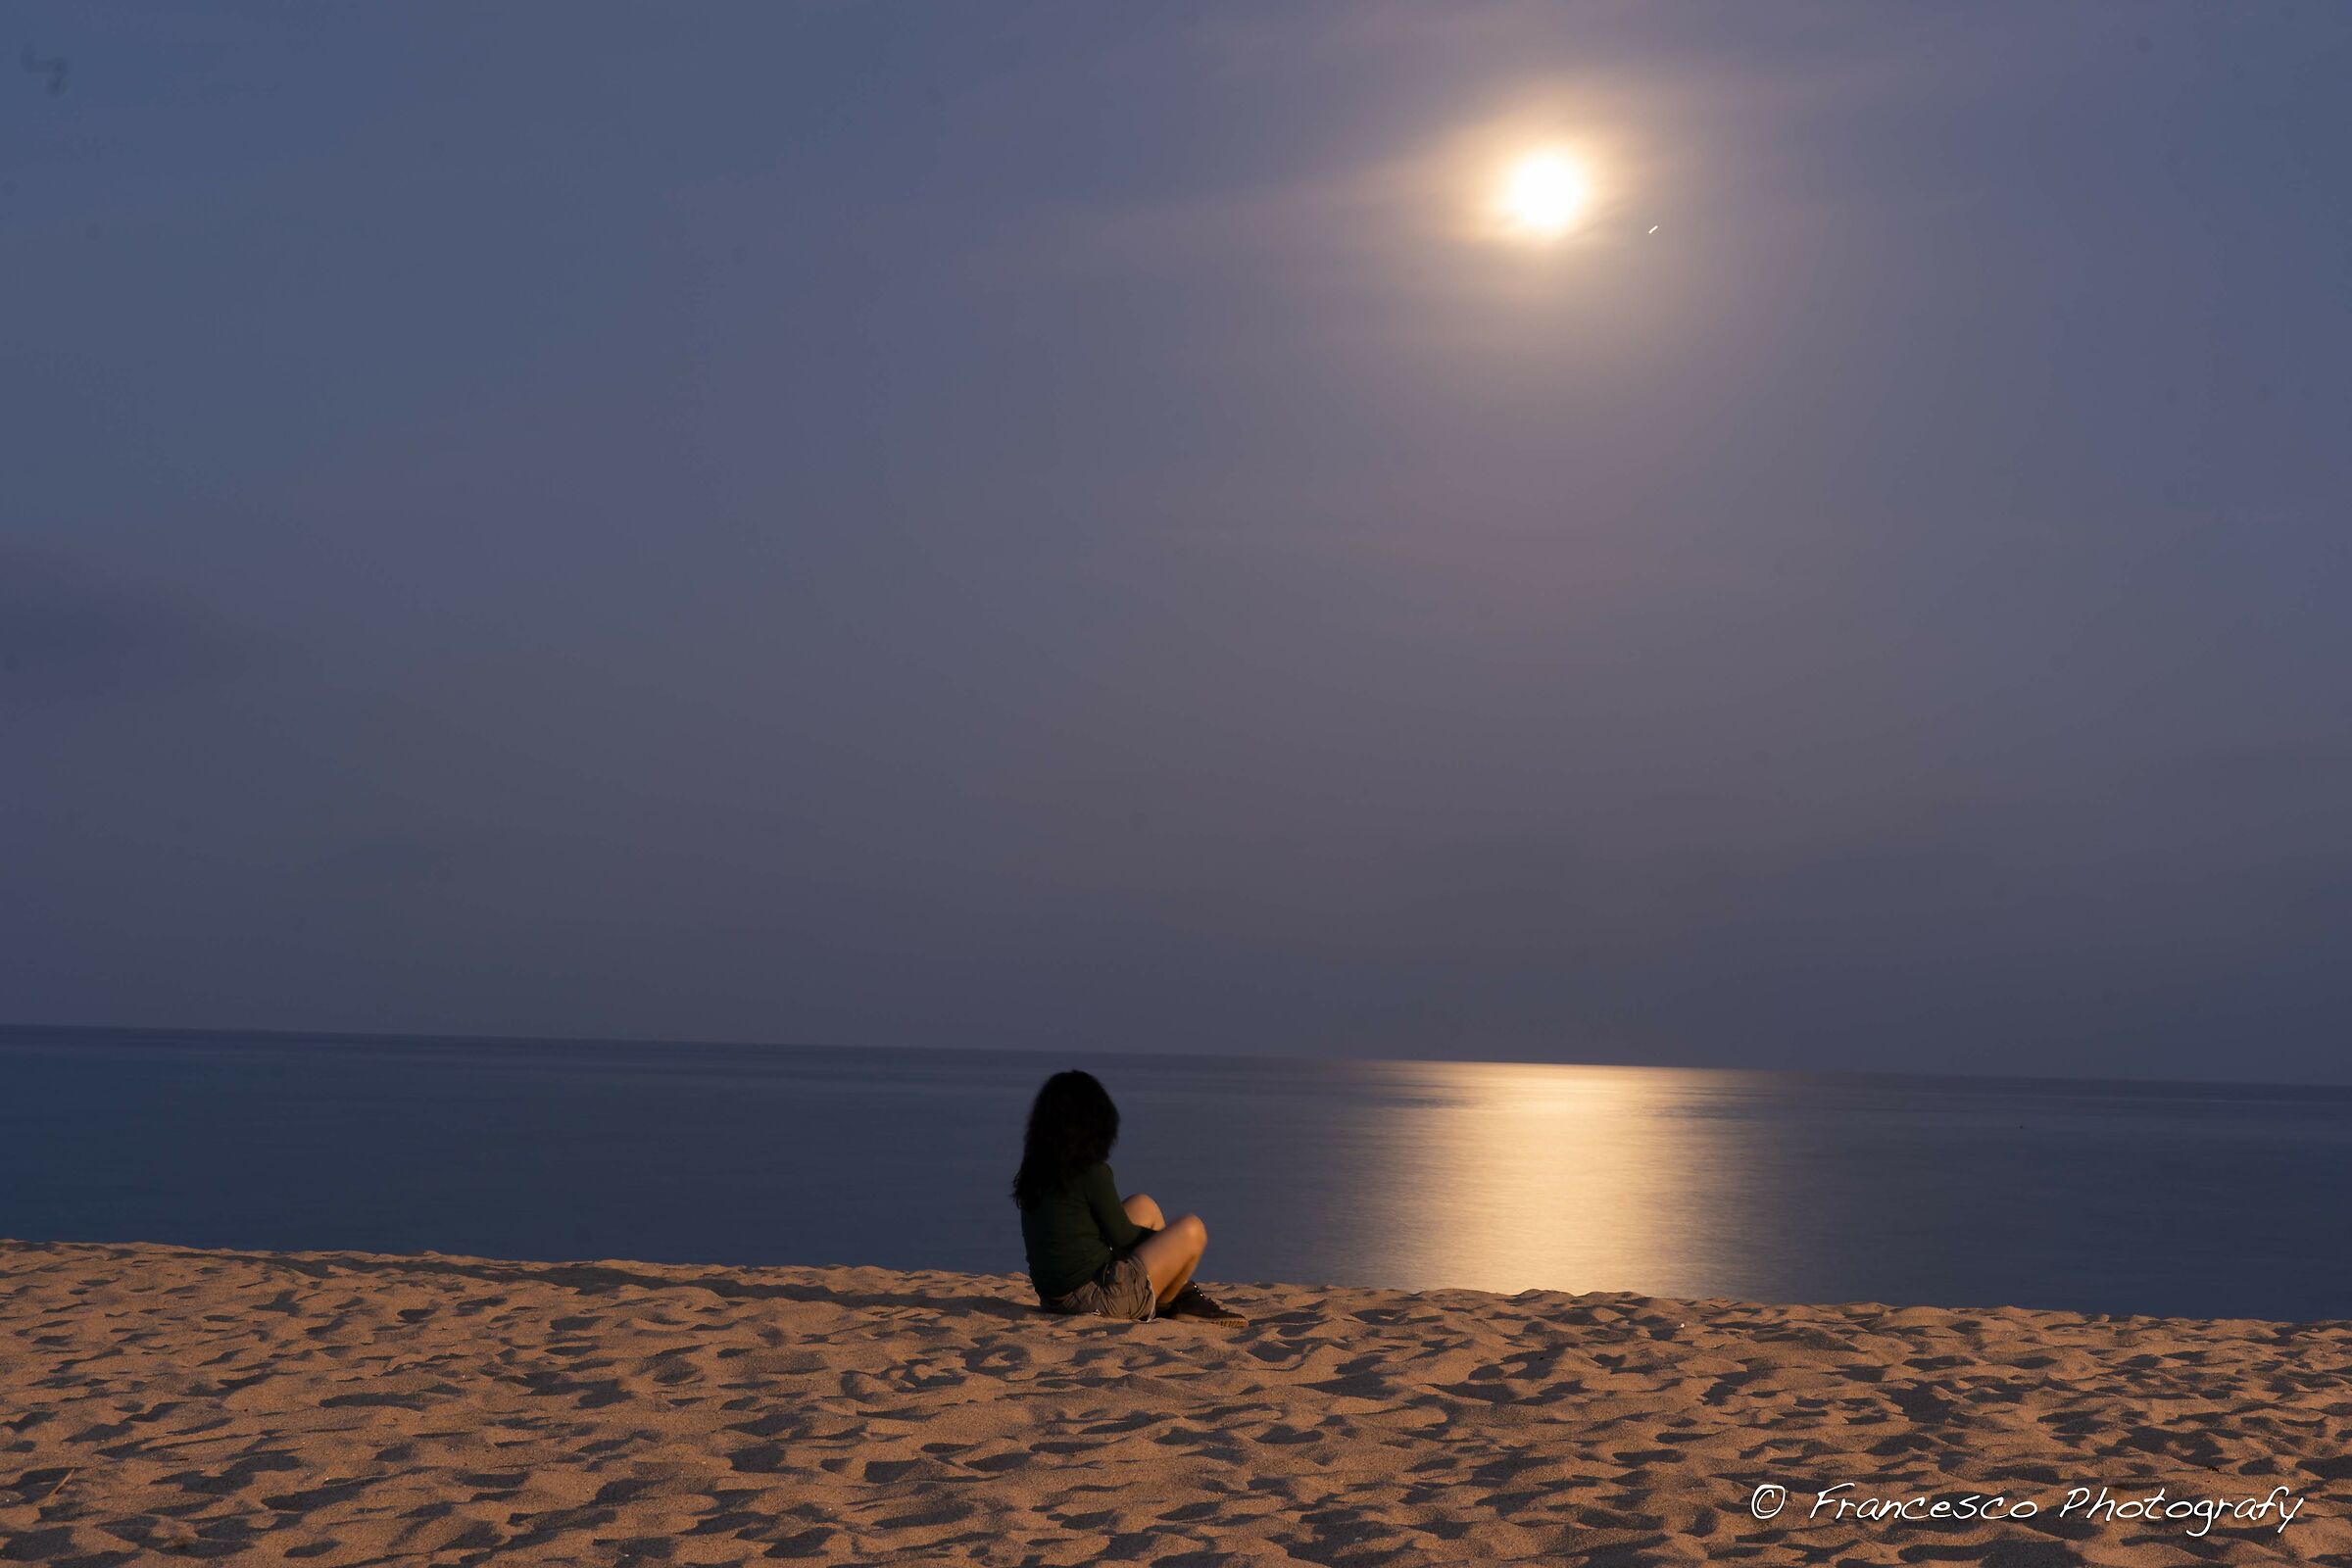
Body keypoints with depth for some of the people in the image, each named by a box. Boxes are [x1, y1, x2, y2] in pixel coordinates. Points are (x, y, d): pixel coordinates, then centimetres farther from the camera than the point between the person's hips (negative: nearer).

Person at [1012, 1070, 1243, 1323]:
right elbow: (1122, 1237, -8)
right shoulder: (1092, 1172, -19)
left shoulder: (1035, 1170, 5)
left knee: (1143, 1205, 21)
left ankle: (1184, 1294, 27)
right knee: (1192, 1229, 3)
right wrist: (1163, 1237, 13)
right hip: (1098, 1298, -8)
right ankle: (1163, 1304, 24)